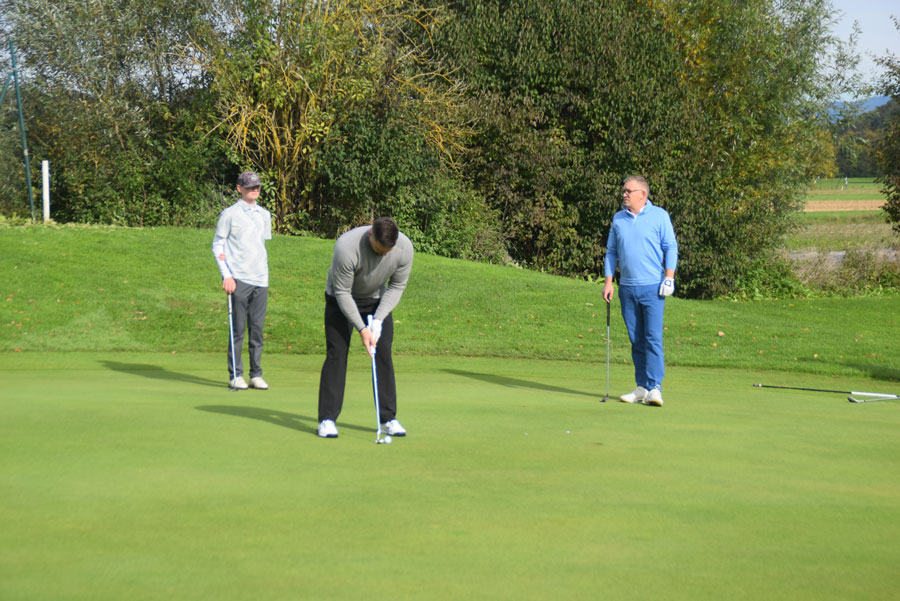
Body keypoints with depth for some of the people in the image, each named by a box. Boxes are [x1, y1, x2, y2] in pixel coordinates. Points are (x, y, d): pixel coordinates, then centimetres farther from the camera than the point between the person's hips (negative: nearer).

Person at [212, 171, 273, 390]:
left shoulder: (265, 215, 16)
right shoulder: (229, 214, 1)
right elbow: (217, 245, 1)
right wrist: (226, 275, -8)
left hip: (260, 281, 4)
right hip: (238, 280, -4)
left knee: (257, 329, 4)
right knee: (238, 329, -3)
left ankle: (256, 374, 10)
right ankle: (235, 375, 3)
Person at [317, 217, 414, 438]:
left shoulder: (404, 247, -23)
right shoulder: (346, 247, -36)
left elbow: (397, 286, -9)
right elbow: (342, 292, -26)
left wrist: (378, 320, -19)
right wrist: (361, 329, -27)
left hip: (377, 299, 4)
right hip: (341, 299, -3)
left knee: (383, 354, -4)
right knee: (337, 353, -11)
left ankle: (388, 418, 3)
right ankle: (327, 419, -7)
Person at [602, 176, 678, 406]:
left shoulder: (659, 215, 1)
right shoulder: (618, 219, 12)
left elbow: (671, 247, 1)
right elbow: (611, 251, 17)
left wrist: (669, 277, -9)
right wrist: (608, 281, 9)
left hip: (652, 286, -4)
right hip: (627, 288, 4)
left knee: (653, 338, -10)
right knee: (636, 340, 6)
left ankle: (655, 389, -11)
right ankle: (642, 388, 10)